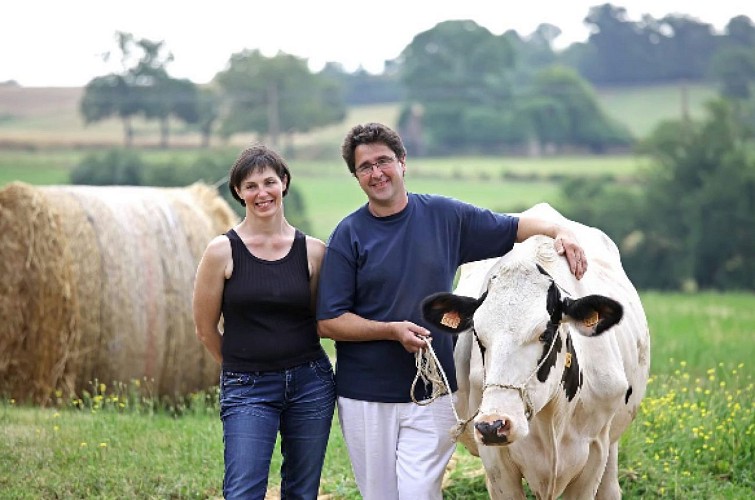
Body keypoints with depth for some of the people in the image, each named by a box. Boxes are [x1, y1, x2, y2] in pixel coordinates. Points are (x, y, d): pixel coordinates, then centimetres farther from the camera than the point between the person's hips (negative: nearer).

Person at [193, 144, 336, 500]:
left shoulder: (313, 251, 1)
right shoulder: (223, 251, -6)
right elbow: (206, 328, 2)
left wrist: (298, 365, 8)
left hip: (310, 383, 3)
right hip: (247, 389, -3)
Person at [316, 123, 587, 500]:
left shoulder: (445, 216, 4)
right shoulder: (349, 235, -2)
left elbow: (515, 227, 13)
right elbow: (328, 323, -5)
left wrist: (559, 232, -7)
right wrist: (392, 330, -17)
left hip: (433, 396, 0)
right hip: (366, 397, 0)